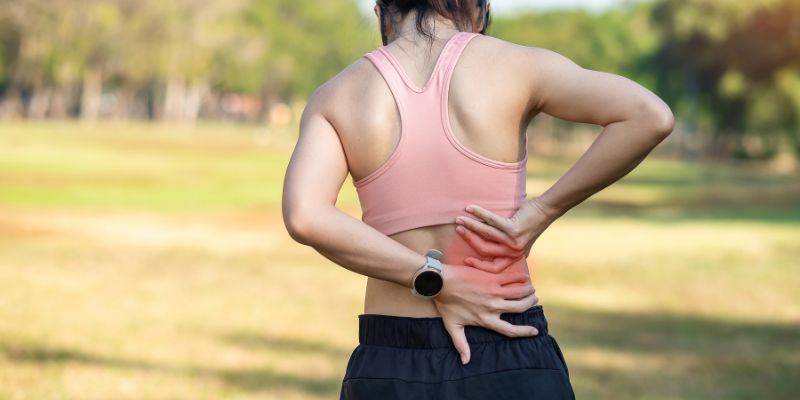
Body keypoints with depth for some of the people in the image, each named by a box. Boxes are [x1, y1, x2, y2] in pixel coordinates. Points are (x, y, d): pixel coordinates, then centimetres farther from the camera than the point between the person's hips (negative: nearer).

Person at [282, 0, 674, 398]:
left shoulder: (336, 96, 2)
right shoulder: (514, 65, -2)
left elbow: (304, 216, -15)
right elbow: (651, 116, -15)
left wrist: (435, 281, -11)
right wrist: (544, 211, -9)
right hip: (510, 363, -1)